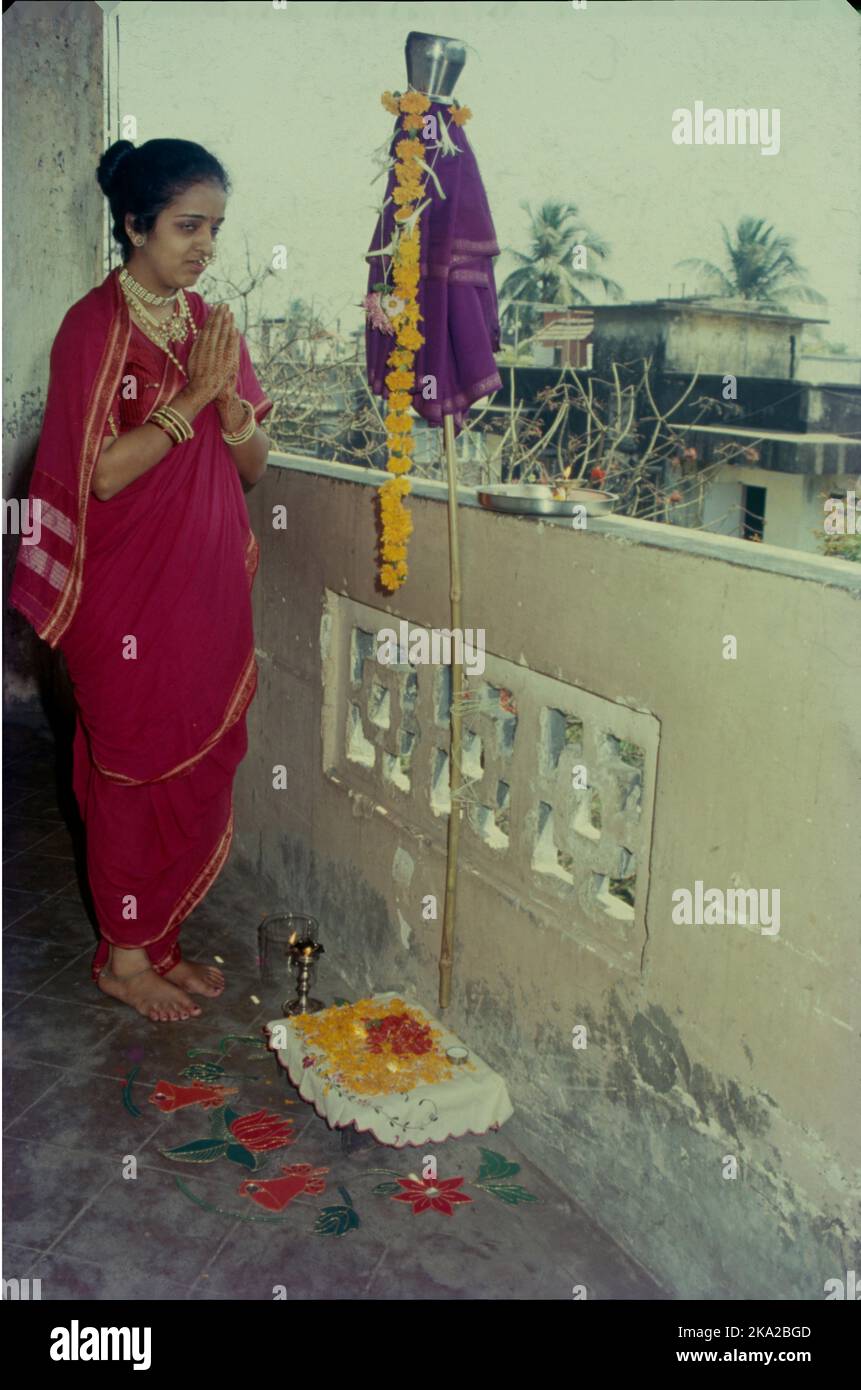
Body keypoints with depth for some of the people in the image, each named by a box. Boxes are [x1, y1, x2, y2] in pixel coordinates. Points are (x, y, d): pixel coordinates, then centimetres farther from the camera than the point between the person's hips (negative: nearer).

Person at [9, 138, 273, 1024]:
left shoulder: (209, 323, 9)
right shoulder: (94, 328, -11)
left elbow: (253, 466, 7)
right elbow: (104, 473, -17)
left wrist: (230, 400, -13)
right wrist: (191, 396, -19)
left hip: (207, 590, 7)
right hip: (127, 602, -6)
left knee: (200, 774, 12)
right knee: (135, 774, 4)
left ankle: (160, 940, 29)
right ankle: (122, 958, 22)